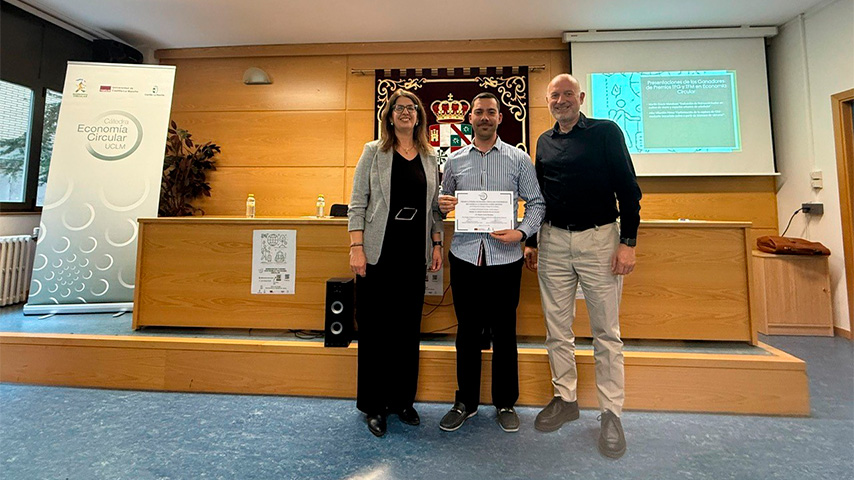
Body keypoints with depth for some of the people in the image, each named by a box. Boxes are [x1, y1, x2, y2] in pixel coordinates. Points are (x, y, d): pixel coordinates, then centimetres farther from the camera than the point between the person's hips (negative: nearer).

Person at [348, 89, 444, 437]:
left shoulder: (429, 158, 12)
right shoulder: (374, 151, 3)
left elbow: (434, 207, 15)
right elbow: (358, 202, -3)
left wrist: (436, 244, 7)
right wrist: (356, 247, -11)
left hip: (414, 254, 4)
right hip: (379, 252, -3)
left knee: (408, 328, 9)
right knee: (375, 328, 3)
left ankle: (403, 399, 26)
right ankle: (374, 405, 19)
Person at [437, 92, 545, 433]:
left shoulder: (519, 159, 5)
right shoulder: (455, 160, 11)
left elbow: (536, 203, 4)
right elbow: (443, 201, 18)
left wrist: (521, 232, -13)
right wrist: (442, 205, -6)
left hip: (505, 258, -1)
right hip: (464, 256, 2)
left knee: (504, 333, 8)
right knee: (467, 331, 10)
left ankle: (505, 403, 27)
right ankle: (466, 402, 27)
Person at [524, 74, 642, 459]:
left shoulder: (606, 132, 1)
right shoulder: (544, 142, 14)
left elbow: (628, 189, -3)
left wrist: (628, 242, -10)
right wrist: (531, 241, 13)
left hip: (599, 239, -4)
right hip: (553, 242, 4)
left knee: (606, 332, 4)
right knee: (557, 328, 9)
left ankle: (611, 413, 17)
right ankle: (565, 399, 25)